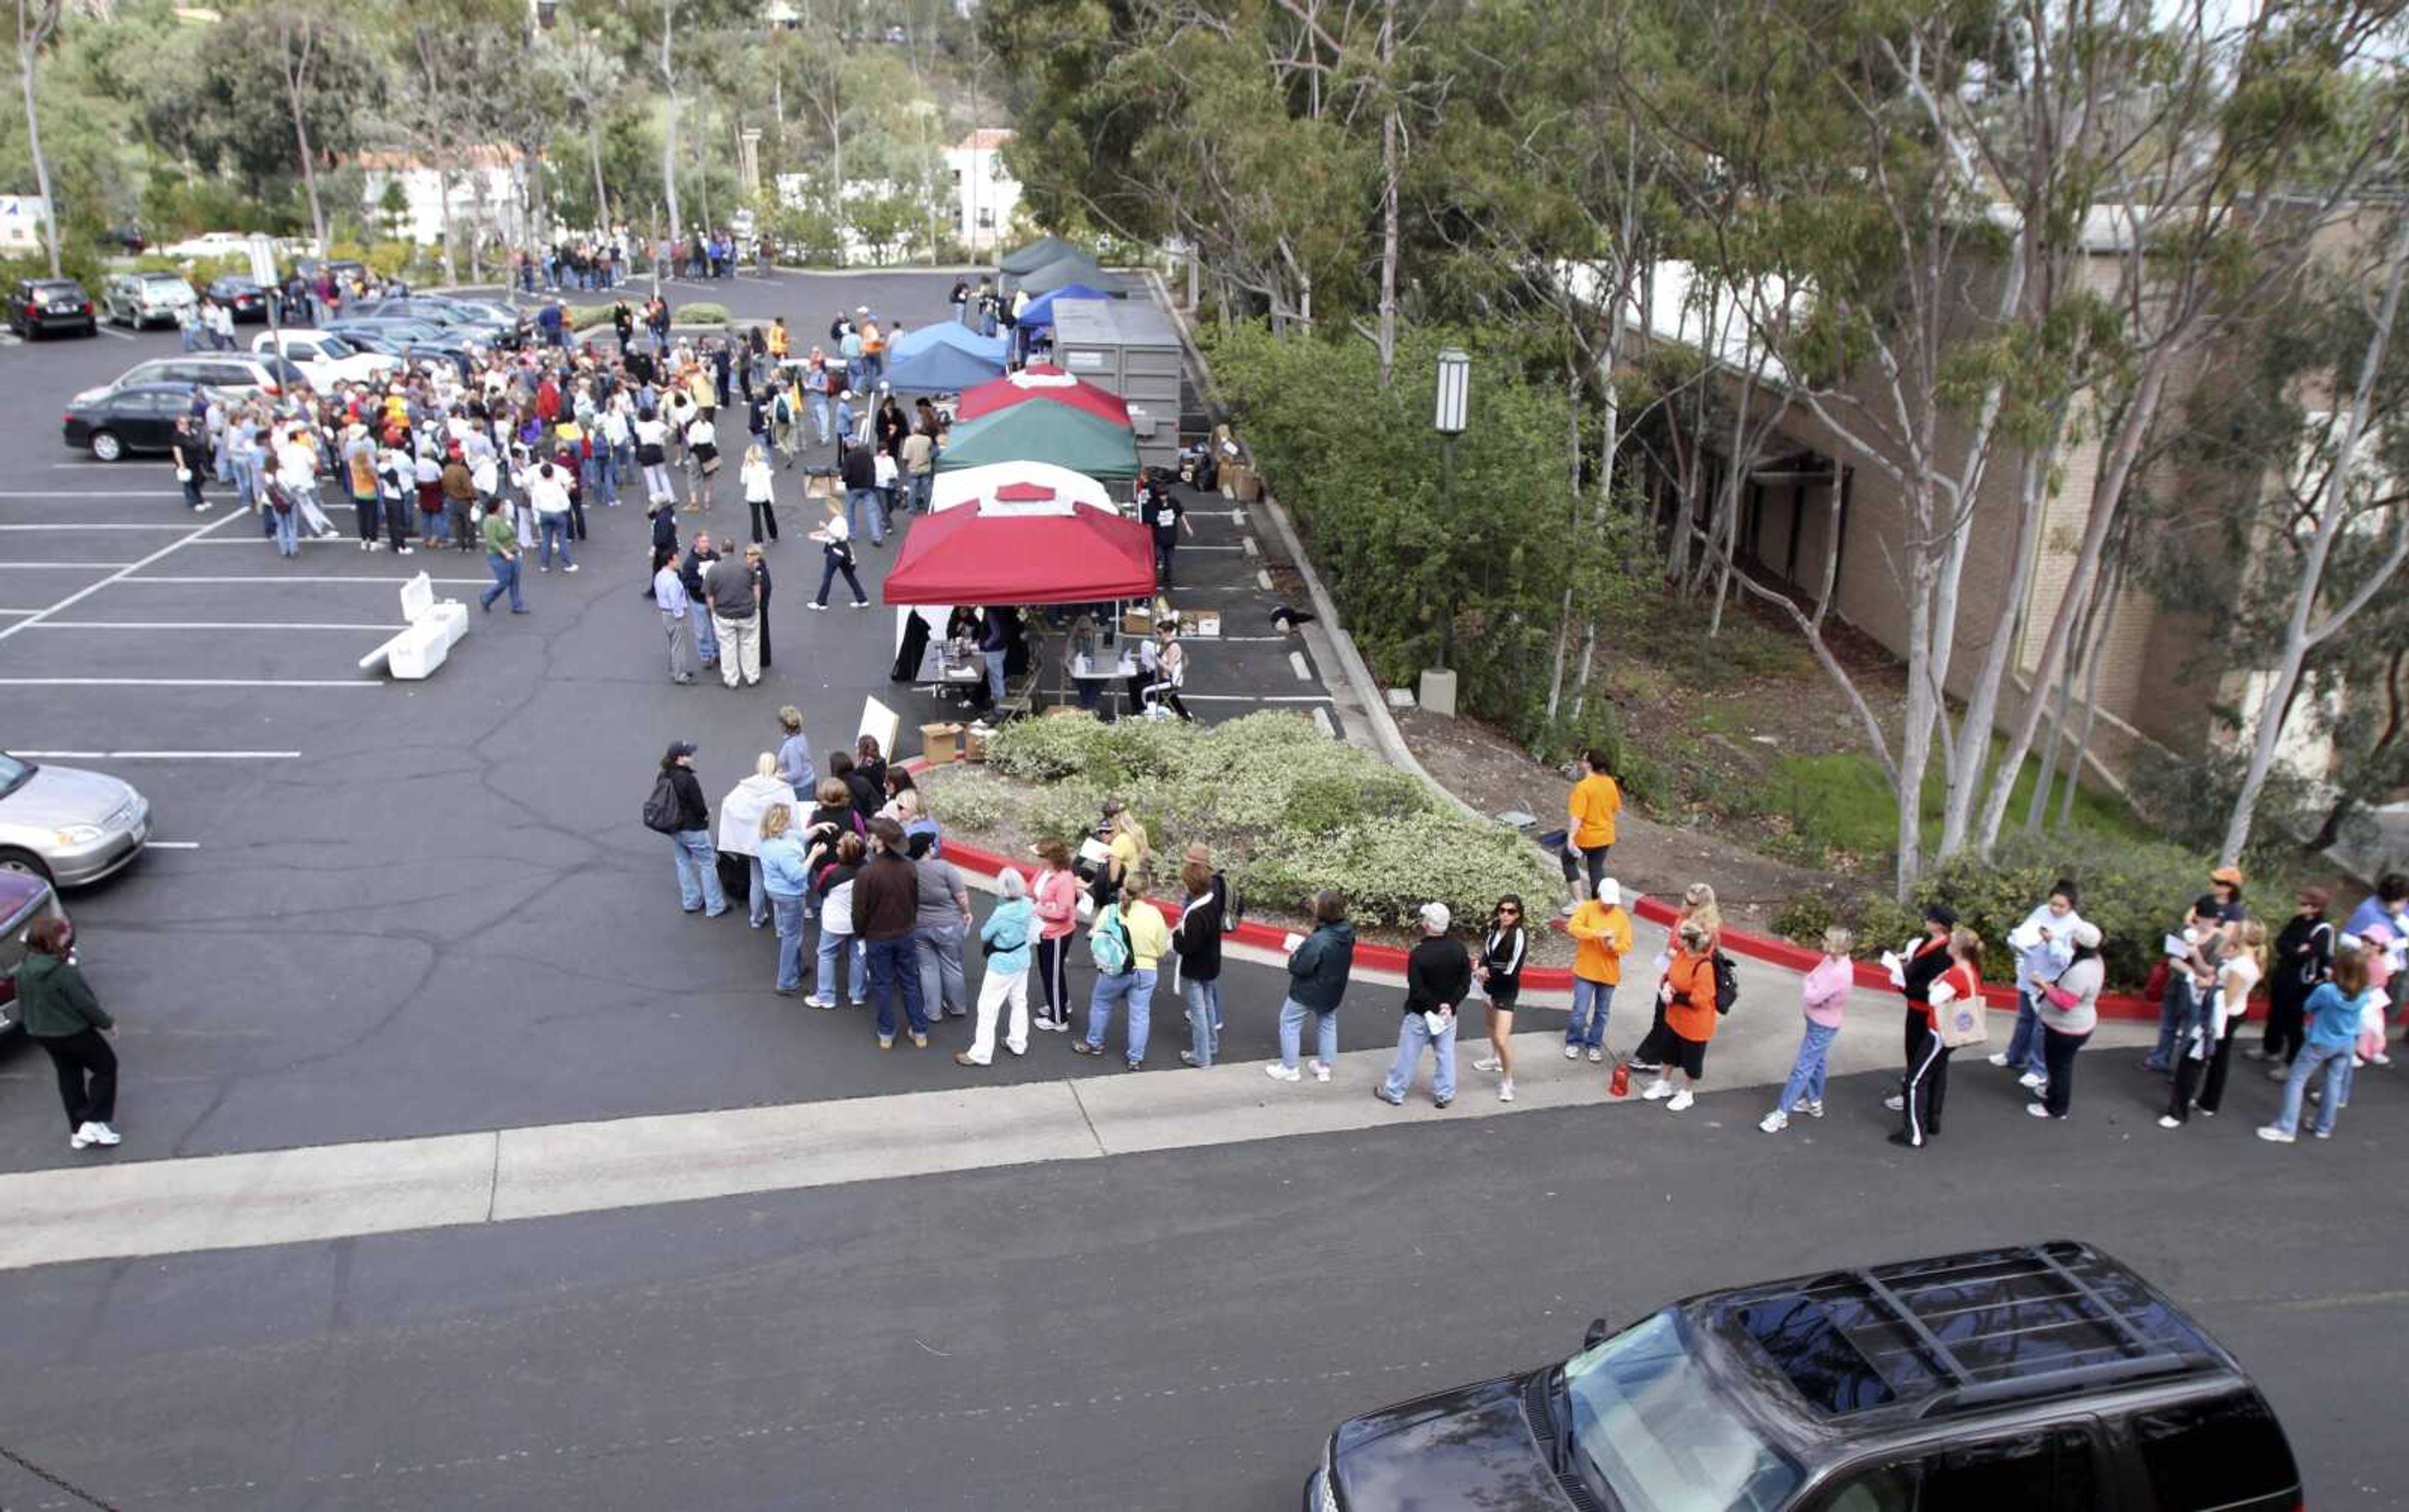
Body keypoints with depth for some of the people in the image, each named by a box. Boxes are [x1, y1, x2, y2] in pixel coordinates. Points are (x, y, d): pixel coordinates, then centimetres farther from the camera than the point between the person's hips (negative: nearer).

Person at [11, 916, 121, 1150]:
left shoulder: (23, 969, -6)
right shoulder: (64, 972, -28)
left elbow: (22, 1002, 6)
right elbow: (85, 1003, -20)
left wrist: (28, 1024, 21)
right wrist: (107, 1023, -6)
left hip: (40, 1033, 7)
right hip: (73, 1032, -7)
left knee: (68, 1076, 19)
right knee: (106, 1066, 11)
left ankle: (78, 1131, 25)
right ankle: (94, 1121, 5)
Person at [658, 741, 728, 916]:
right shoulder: (687, 779, -27)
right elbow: (699, 806, -22)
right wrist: (706, 813, 2)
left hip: (674, 828, 8)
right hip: (693, 829, -8)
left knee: (684, 863, 20)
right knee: (707, 864, 5)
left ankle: (690, 902, 31)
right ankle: (715, 906, 10)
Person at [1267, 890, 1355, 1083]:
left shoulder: (1318, 940, -37)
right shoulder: (1348, 931, -13)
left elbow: (1299, 968, -28)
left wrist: (1294, 954, -7)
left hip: (1308, 991, -7)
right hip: (1334, 989, 7)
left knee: (1289, 1023, 14)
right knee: (1327, 1024, 25)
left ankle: (1289, 1069, 23)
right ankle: (1324, 1067, 36)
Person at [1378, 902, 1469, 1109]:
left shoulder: (1419, 954, -23)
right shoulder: (1459, 948, -6)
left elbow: (1416, 990, -22)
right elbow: (1466, 981, -2)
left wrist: (1436, 1007, -13)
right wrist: (1450, 1004, -8)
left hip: (1420, 1014, -4)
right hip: (1448, 1014, 4)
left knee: (1407, 1055, 8)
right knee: (1445, 1054, 14)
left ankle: (1394, 1092, 20)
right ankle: (1444, 1095, 22)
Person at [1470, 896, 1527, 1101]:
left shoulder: (1518, 936, -27)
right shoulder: (1494, 928, -8)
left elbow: (1512, 972, -26)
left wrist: (1488, 973, -15)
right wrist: (1483, 969, -16)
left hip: (1507, 990, -8)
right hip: (1492, 985, 8)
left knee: (1502, 1038, -15)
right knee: (1492, 1024, 30)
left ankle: (1507, 1082, 1)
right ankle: (1495, 1059, 55)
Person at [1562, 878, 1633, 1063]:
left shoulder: (1622, 917, -1)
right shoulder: (1587, 908, -7)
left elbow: (1627, 946, -3)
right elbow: (1573, 927, -21)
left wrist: (1614, 945, -24)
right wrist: (1597, 933, -30)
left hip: (1609, 974, 2)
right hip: (1586, 971, -2)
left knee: (1602, 1013, 12)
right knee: (1580, 1011, 2)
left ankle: (1594, 1045, 28)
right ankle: (1574, 1042, 22)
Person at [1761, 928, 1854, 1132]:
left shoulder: (1839, 973, -32)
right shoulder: (1831, 959, -4)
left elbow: (1813, 996, -29)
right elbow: (1811, 979, 7)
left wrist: (1806, 983, -11)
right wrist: (1808, 983, -12)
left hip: (1823, 1026, -9)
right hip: (1818, 1021, 9)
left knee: (1801, 1069, -3)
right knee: (1815, 1063, 25)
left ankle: (1781, 1115, 2)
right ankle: (1814, 1102, 43)